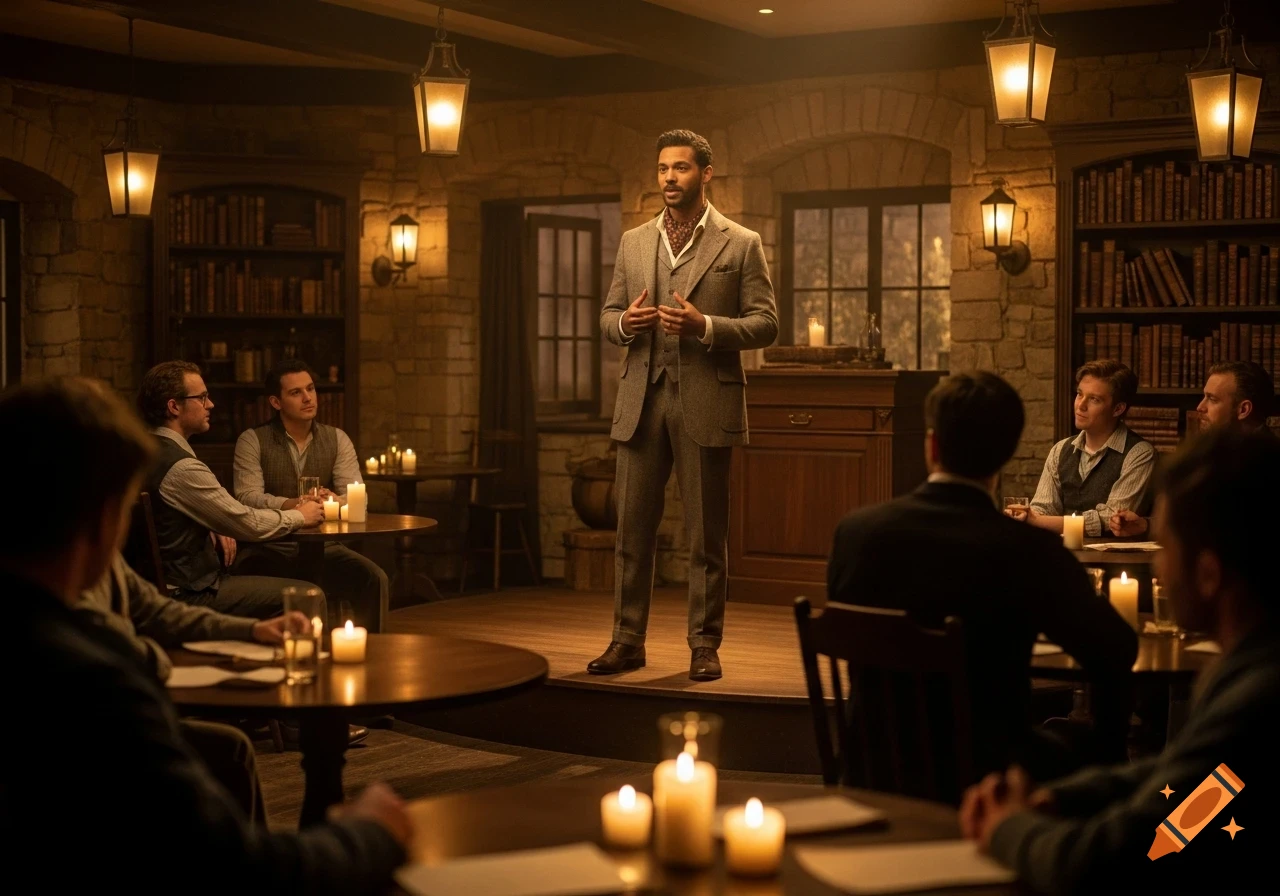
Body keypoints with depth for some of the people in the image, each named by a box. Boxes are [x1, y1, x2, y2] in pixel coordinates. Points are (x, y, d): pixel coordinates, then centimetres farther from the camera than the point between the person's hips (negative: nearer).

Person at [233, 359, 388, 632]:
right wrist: (293, 505, -29)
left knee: (374, 579, -23)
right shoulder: (252, 441, 2)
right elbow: (248, 497, -12)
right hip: (269, 547, -2)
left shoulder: (337, 439, 10)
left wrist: (334, 501, -25)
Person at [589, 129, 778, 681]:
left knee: (706, 534, 2)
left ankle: (704, 645, 10)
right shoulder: (633, 243, 14)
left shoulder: (741, 244, 2)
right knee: (632, 528, 4)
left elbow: (765, 324, -3)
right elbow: (607, 318, 16)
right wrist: (626, 322, -7)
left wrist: (705, 326, -18)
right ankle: (628, 640, 12)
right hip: (641, 401, 4)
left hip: (706, 402, -3)